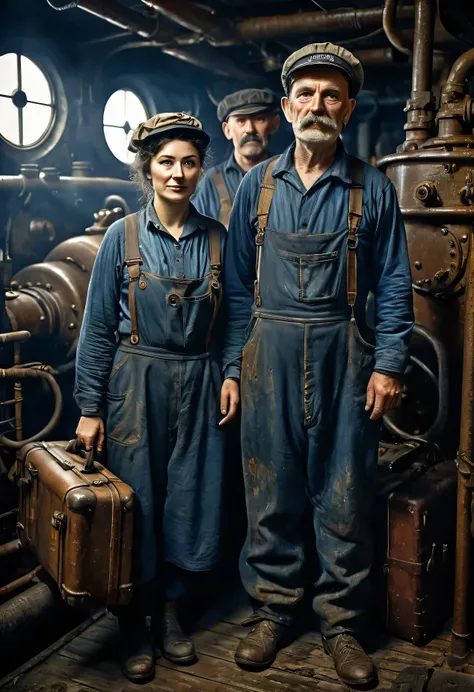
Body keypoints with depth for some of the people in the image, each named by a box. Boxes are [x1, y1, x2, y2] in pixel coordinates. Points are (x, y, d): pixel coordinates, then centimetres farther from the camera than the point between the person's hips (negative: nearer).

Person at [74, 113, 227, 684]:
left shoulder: (217, 238, 2)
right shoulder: (123, 237, -3)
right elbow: (98, 328, -3)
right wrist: (90, 408, -5)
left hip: (197, 384, 2)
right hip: (136, 382, -2)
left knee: (189, 500, 8)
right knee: (135, 502, 5)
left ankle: (171, 613, 29)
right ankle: (133, 626, 24)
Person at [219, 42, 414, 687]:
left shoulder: (372, 188, 4)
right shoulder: (258, 186, 8)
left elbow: (393, 284, 4)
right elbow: (238, 283, 8)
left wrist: (388, 365, -5)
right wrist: (231, 366, 3)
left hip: (344, 356, -1)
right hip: (269, 352, 1)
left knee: (344, 496, 5)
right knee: (270, 489, 9)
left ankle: (342, 622, 22)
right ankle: (273, 610, 26)